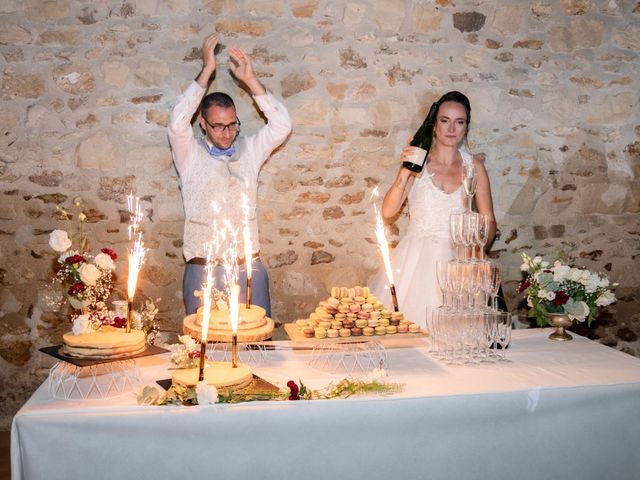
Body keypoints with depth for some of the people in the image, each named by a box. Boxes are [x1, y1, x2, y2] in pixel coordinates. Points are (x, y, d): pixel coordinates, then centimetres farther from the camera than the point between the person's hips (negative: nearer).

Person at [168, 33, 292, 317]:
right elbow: (177, 123, -16)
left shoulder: (249, 151, 8)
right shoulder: (190, 154, 1)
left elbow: (281, 125, -1)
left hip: (248, 266, 2)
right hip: (204, 269, -2)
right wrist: (206, 71, -13)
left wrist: (250, 79, -7)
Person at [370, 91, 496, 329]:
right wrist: (405, 172, -20)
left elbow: (489, 222, 8)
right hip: (416, 258, -1)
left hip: (455, 259, 2)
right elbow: (387, 212, -9)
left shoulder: (474, 166, 4)